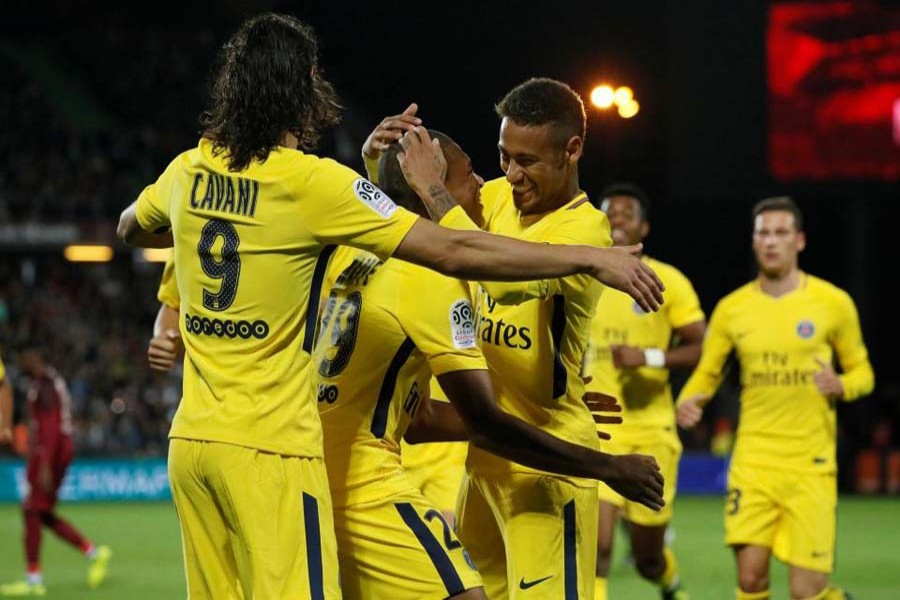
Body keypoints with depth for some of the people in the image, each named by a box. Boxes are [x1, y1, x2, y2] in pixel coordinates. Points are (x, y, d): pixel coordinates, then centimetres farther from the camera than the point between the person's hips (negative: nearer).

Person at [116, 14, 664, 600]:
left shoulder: (189, 170, 5)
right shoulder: (312, 182, -14)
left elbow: (130, 228, 29)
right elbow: (453, 252, -17)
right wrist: (590, 258, -12)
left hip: (192, 439, 7)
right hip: (270, 447, -7)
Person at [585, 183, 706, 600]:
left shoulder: (667, 282, -2)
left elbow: (703, 349, -6)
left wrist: (651, 357, -20)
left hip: (650, 430, -1)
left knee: (647, 561, 9)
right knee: (596, 546, -18)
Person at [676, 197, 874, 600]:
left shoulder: (833, 303, 0)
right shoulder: (732, 309, 5)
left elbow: (862, 372, 9)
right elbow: (706, 374, 14)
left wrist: (841, 385, -14)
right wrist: (688, 401, -8)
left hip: (810, 465, -2)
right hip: (753, 459, 2)